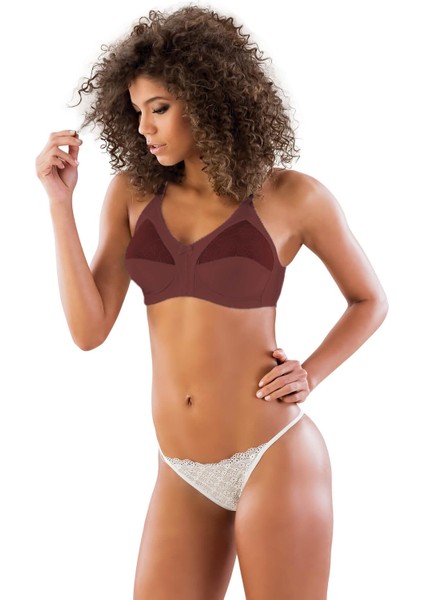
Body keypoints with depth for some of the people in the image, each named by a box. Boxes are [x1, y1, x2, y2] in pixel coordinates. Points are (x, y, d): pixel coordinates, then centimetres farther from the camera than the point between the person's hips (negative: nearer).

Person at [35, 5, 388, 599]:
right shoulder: (133, 192, 6)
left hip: (275, 458, -3)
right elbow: (89, 329, -2)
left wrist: (309, 375, -5)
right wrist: (60, 202, -6)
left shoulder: (291, 195, -3)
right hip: (183, 476, 3)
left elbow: (370, 300, 11)